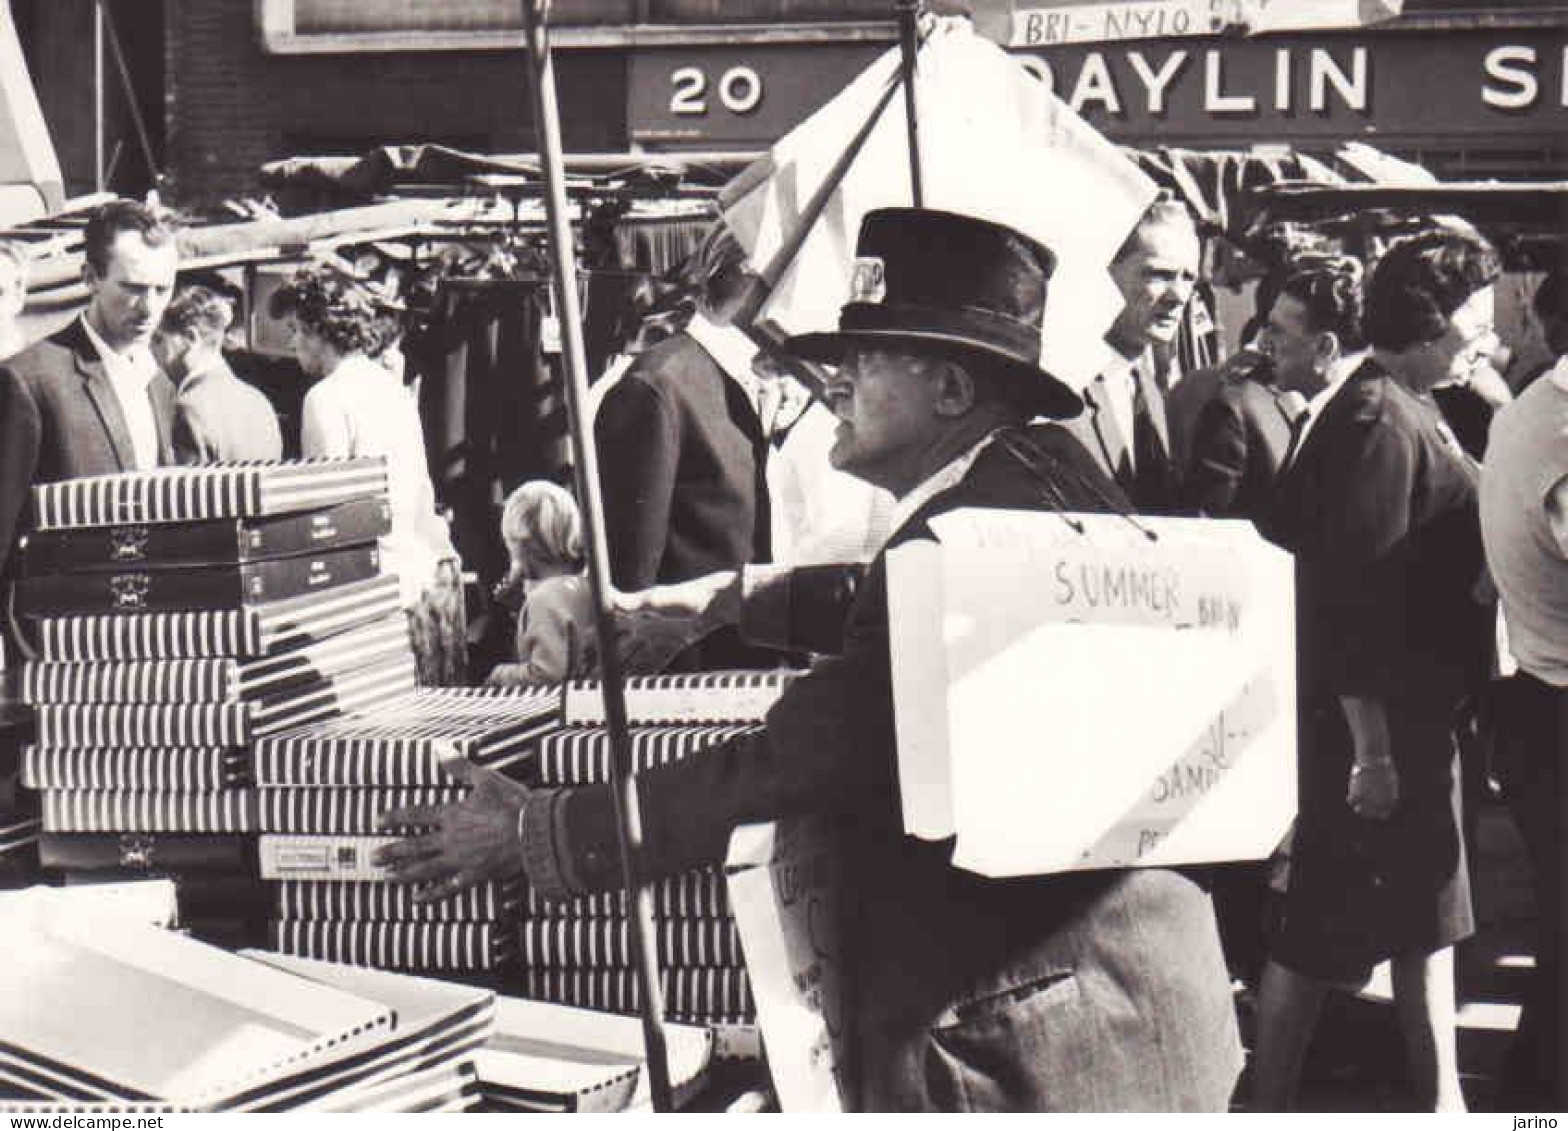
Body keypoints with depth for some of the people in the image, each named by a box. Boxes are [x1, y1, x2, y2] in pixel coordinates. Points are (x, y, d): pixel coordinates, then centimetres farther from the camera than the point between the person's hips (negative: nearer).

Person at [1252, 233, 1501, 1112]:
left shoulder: (1409, 409, 10)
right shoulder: (1380, 419, -19)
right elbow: (1354, 594, -24)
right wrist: (1371, 746, -24)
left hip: (1417, 709, 10)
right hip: (1370, 716, -10)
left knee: (1429, 909, 16)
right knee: (1324, 925, 1)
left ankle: (1444, 1100, 26)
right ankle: (1270, 1106, 12)